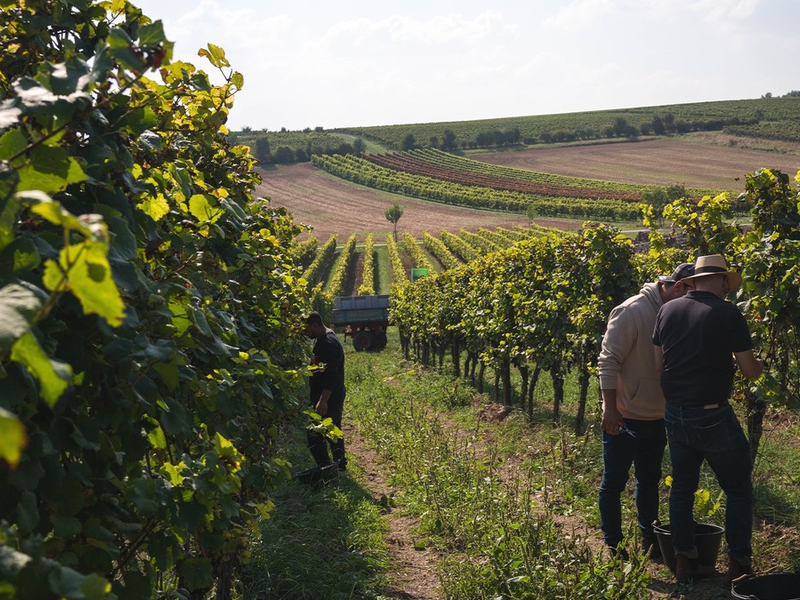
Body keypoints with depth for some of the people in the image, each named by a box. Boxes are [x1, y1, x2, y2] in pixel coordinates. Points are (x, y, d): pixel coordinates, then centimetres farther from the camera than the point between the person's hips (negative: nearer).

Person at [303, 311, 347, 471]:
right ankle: (339, 465, 28)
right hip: (334, 397, 11)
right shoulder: (325, 339, 10)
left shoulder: (327, 344, -22)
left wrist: (323, 401, -30)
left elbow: (331, 375, -27)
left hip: (328, 398, -11)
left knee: (314, 435, -9)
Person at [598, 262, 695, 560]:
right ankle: (613, 546, 18)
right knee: (614, 483, 6)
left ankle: (649, 540, 33)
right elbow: (608, 361, -19)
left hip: (656, 418, 8)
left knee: (649, 481, 19)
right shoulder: (632, 311, -19)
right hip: (623, 418, -7)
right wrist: (610, 408, -22)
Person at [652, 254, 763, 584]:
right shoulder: (728, 313, -12)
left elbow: (658, 364, 7)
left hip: (675, 414, 5)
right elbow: (749, 370, -7)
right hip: (713, 416, -5)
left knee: (682, 488, 17)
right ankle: (738, 566, 15)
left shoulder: (668, 310, 2)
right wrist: (759, 365, 15)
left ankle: (684, 562, 22)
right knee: (738, 489, 11)